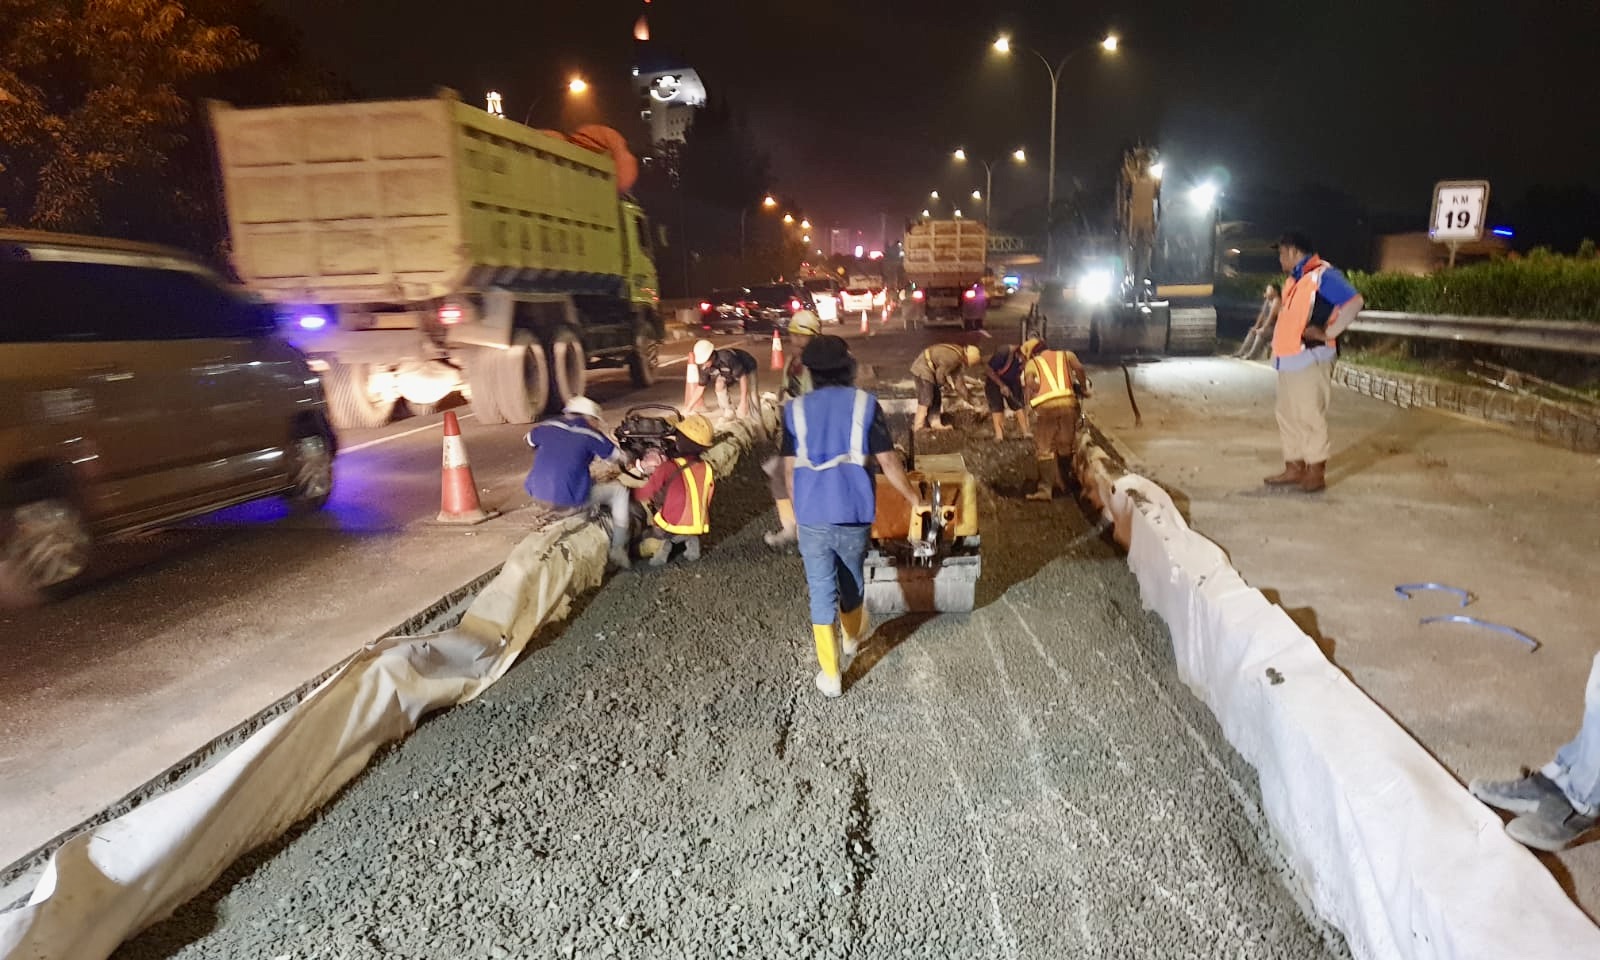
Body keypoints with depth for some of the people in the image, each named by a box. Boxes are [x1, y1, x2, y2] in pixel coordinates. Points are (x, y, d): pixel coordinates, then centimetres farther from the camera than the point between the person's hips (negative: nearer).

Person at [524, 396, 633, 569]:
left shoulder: (548, 427, 11)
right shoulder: (590, 435, -1)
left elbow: (530, 439, 33)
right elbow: (619, 459, 10)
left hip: (537, 497, 6)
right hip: (569, 502, -6)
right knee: (620, 491, 12)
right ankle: (618, 551, 10)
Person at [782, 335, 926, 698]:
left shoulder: (796, 409, 2)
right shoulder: (865, 404, -2)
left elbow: (790, 470, 3)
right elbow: (888, 463, -3)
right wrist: (915, 500, 10)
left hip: (812, 517, 0)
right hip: (854, 515, 0)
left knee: (821, 592, 7)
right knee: (852, 581, 23)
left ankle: (831, 675, 10)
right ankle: (852, 638, 48)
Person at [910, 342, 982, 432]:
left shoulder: (958, 357, 7)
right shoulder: (954, 357, -24)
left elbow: (957, 378, 14)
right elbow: (940, 373, -18)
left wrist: (966, 395, 18)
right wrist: (942, 384, 4)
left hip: (927, 369, 10)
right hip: (923, 369, -10)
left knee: (936, 398, 14)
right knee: (925, 400, -11)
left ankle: (936, 423, 18)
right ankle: (918, 427, -10)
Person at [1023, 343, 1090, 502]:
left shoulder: (1032, 362, 18)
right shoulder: (1066, 354, 23)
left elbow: (1029, 381, -3)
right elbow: (1079, 369, 3)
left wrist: (1039, 392, 13)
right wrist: (1083, 389, 14)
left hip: (1046, 405, -2)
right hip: (1068, 402, 2)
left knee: (1045, 448, 2)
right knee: (1066, 445, 16)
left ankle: (1046, 489, -5)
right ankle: (1062, 481, 26)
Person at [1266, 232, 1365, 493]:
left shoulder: (1323, 275, -11)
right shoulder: (1294, 279, 17)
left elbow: (1355, 302, -19)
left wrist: (1328, 333, -16)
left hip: (1309, 359, -9)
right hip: (1288, 359, 9)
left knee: (1311, 416, -4)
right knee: (1287, 416, 12)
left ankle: (1316, 472, 4)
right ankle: (1294, 468, 20)